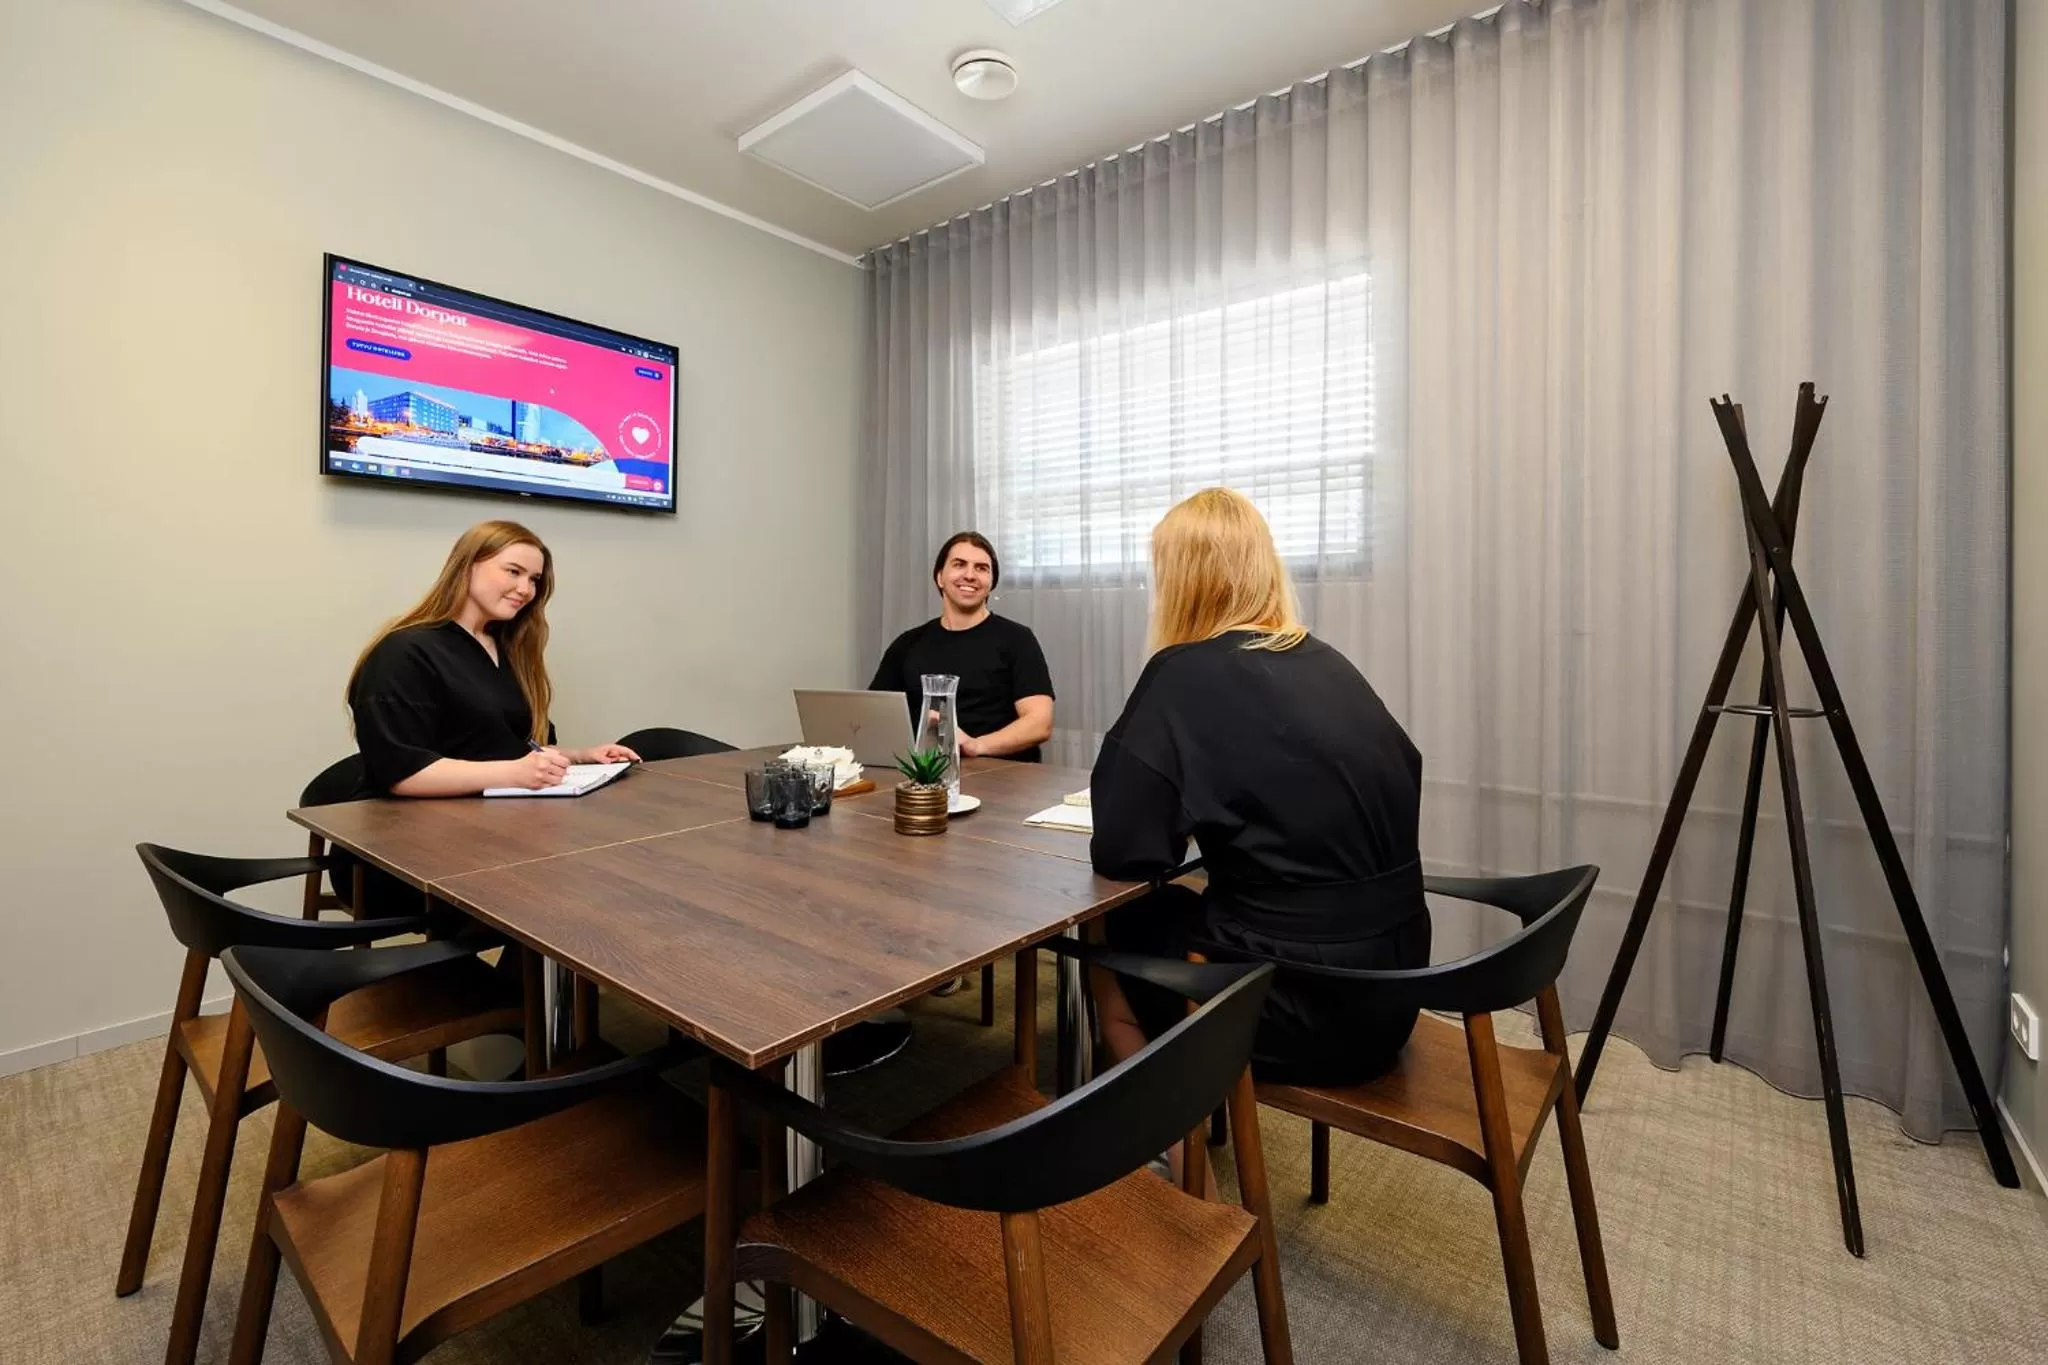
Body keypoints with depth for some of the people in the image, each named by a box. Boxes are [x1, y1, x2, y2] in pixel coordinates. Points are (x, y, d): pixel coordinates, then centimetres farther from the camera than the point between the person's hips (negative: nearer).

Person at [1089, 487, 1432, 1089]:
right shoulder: (1329, 663, 5)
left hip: (1306, 1004, -7)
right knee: (1165, 913, 24)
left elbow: (1120, 849, -14)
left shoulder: (1183, 676, -14)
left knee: (1110, 936, 17)